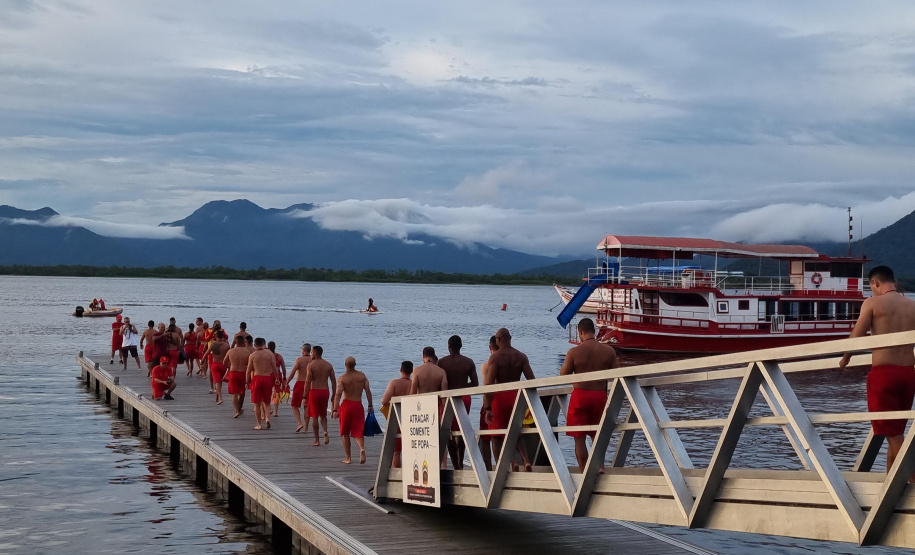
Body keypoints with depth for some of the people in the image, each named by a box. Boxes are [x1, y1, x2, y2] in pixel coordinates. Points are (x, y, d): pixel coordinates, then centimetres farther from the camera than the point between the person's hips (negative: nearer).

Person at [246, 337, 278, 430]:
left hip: (257, 378, -2)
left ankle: (259, 424, 6)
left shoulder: (252, 355, -3)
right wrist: (277, 378, 13)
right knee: (266, 402, 15)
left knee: (257, 404, 5)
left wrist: (247, 382, 8)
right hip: (268, 378, 2)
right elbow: (274, 368, 3)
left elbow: (249, 370, -1)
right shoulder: (269, 354, 1)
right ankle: (267, 418, -8)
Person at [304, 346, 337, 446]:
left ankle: (317, 440, 5)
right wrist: (334, 394, 11)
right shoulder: (329, 365, 5)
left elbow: (308, 382, -12)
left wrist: (305, 396, -7)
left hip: (314, 391, -4)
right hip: (325, 391, 4)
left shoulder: (310, 365, -8)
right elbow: (333, 381, 5)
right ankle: (325, 432, -7)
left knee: (314, 416, 4)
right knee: (323, 415, 19)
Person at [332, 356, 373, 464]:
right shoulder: (362, 376, 2)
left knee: (345, 433, 12)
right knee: (358, 432, 6)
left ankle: (348, 458, 15)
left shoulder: (342, 378, -7)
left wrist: (335, 410, -19)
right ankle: (362, 448, -24)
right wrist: (370, 405, 8)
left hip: (346, 405, -2)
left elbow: (338, 394, -16)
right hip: (358, 405, 2)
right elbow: (368, 391, 0)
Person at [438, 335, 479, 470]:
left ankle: (456, 466, -3)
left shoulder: (442, 362, -5)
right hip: (464, 398, 2)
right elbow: (475, 383, 0)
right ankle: (460, 463, 18)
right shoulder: (468, 362, 0)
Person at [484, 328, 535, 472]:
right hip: (516, 396, 4)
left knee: (496, 436, 8)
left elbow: (489, 384, -15)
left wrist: (487, 408, -15)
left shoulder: (495, 357, -8)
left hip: (500, 397, -4)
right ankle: (526, 460, -8)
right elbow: (532, 381, -1)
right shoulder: (521, 357, 3)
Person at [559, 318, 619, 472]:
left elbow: (563, 375, -3)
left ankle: (584, 472, 4)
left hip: (580, 395, -3)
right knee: (597, 434, 19)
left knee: (579, 438, 5)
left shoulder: (574, 352, -11)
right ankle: (599, 464, 1)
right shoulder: (608, 351, -3)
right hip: (600, 396, 3)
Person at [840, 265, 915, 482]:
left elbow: (855, 337, 0)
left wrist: (844, 360, 18)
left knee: (894, 435, -2)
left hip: (883, 372, -5)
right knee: (895, 432, 17)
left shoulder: (873, 303, -4)